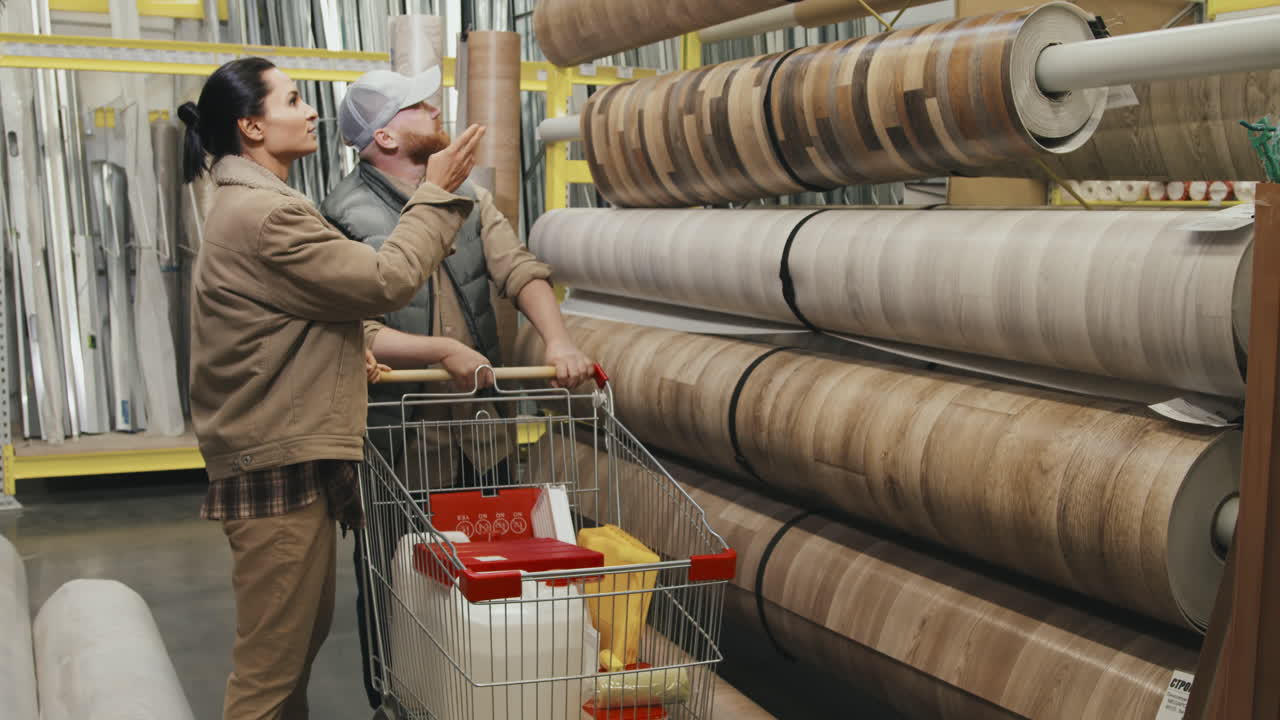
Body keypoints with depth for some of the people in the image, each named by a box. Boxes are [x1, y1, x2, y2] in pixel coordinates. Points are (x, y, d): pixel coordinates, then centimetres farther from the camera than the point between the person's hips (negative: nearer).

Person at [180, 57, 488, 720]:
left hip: (287, 453, 11)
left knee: (304, 631, 21)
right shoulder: (265, 215, -20)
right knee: (271, 660, -1)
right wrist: (435, 195, -7)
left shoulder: (245, 203, 17)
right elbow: (385, 281, -19)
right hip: (278, 466, -11)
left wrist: (347, 348, 9)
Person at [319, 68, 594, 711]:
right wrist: (442, 351, -29)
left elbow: (519, 270, -3)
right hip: (401, 438, -6)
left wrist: (557, 340, -19)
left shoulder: (468, 198, 7)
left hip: (481, 425, 6)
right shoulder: (346, 218, -12)